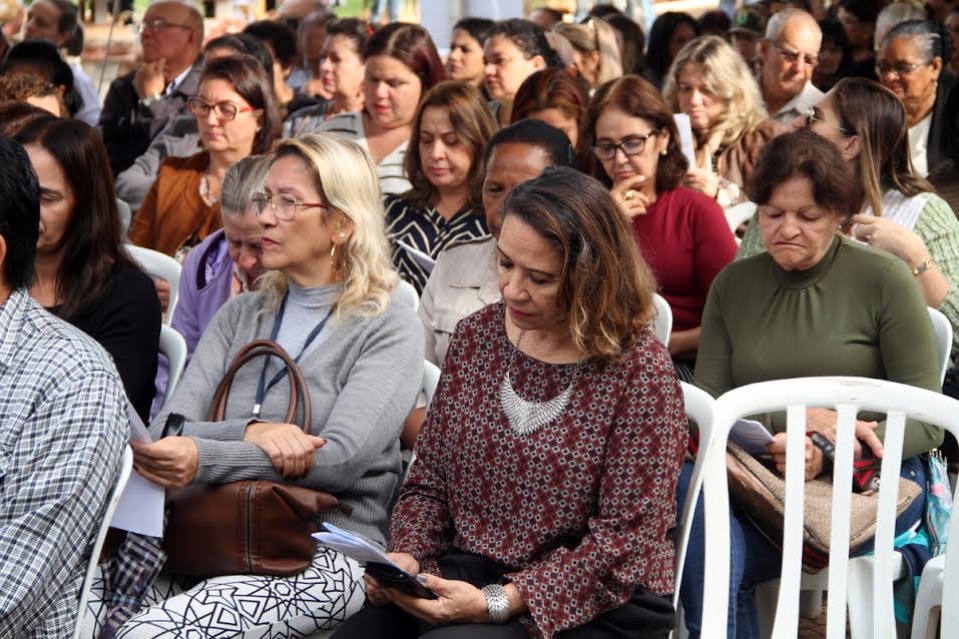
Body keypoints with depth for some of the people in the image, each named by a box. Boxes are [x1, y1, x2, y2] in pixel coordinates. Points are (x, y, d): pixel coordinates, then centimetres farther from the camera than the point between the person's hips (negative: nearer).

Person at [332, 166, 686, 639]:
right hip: (464, 581, 5)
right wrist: (407, 558, -8)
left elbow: (624, 540, -13)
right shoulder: (476, 336, 7)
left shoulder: (639, 371, -9)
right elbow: (427, 482, 13)